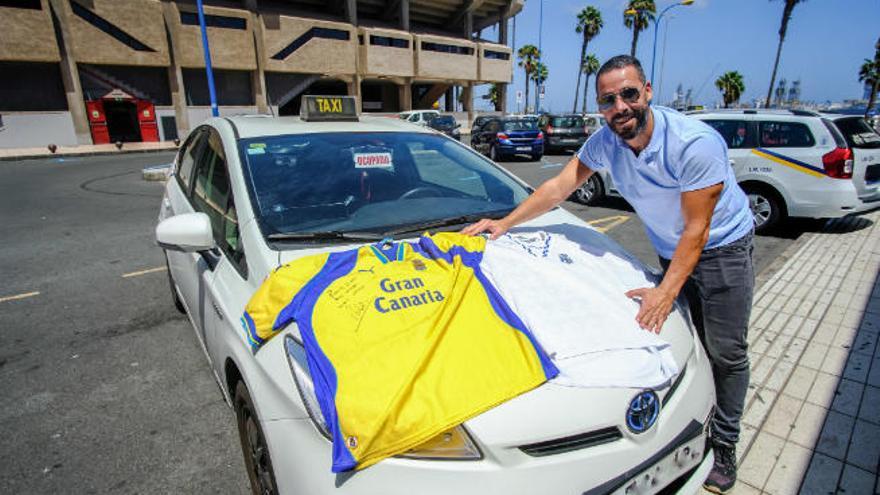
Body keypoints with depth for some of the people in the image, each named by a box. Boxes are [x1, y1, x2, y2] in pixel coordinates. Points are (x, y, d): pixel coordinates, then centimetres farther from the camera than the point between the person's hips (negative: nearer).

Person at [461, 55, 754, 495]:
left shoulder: (696, 143, -29)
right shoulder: (605, 141, -13)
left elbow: (696, 229, -26)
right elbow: (559, 187, -8)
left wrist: (666, 292, -30)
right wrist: (504, 222, -13)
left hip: (722, 247, -4)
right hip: (670, 249, 4)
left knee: (725, 353, 3)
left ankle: (724, 446, 21)